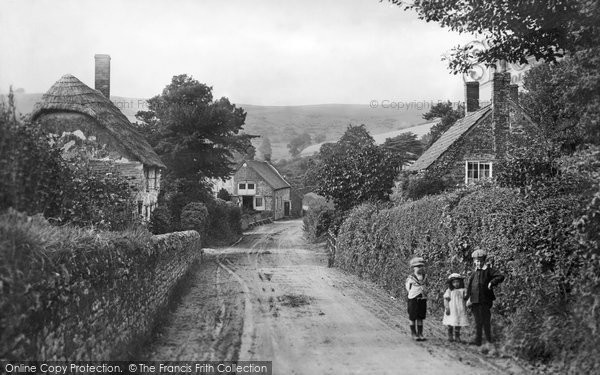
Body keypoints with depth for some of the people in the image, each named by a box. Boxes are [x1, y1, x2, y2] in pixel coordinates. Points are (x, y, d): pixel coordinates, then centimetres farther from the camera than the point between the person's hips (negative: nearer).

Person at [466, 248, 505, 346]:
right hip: (475, 301, 5)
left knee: (486, 321, -2)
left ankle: (489, 341, 7)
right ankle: (477, 340, 12)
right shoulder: (474, 273, 14)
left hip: (485, 301, -5)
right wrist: (468, 298, 7)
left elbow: (501, 277, -10)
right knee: (478, 321, 8)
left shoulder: (488, 271, -1)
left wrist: (492, 282, -23)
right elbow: (469, 287, 17)